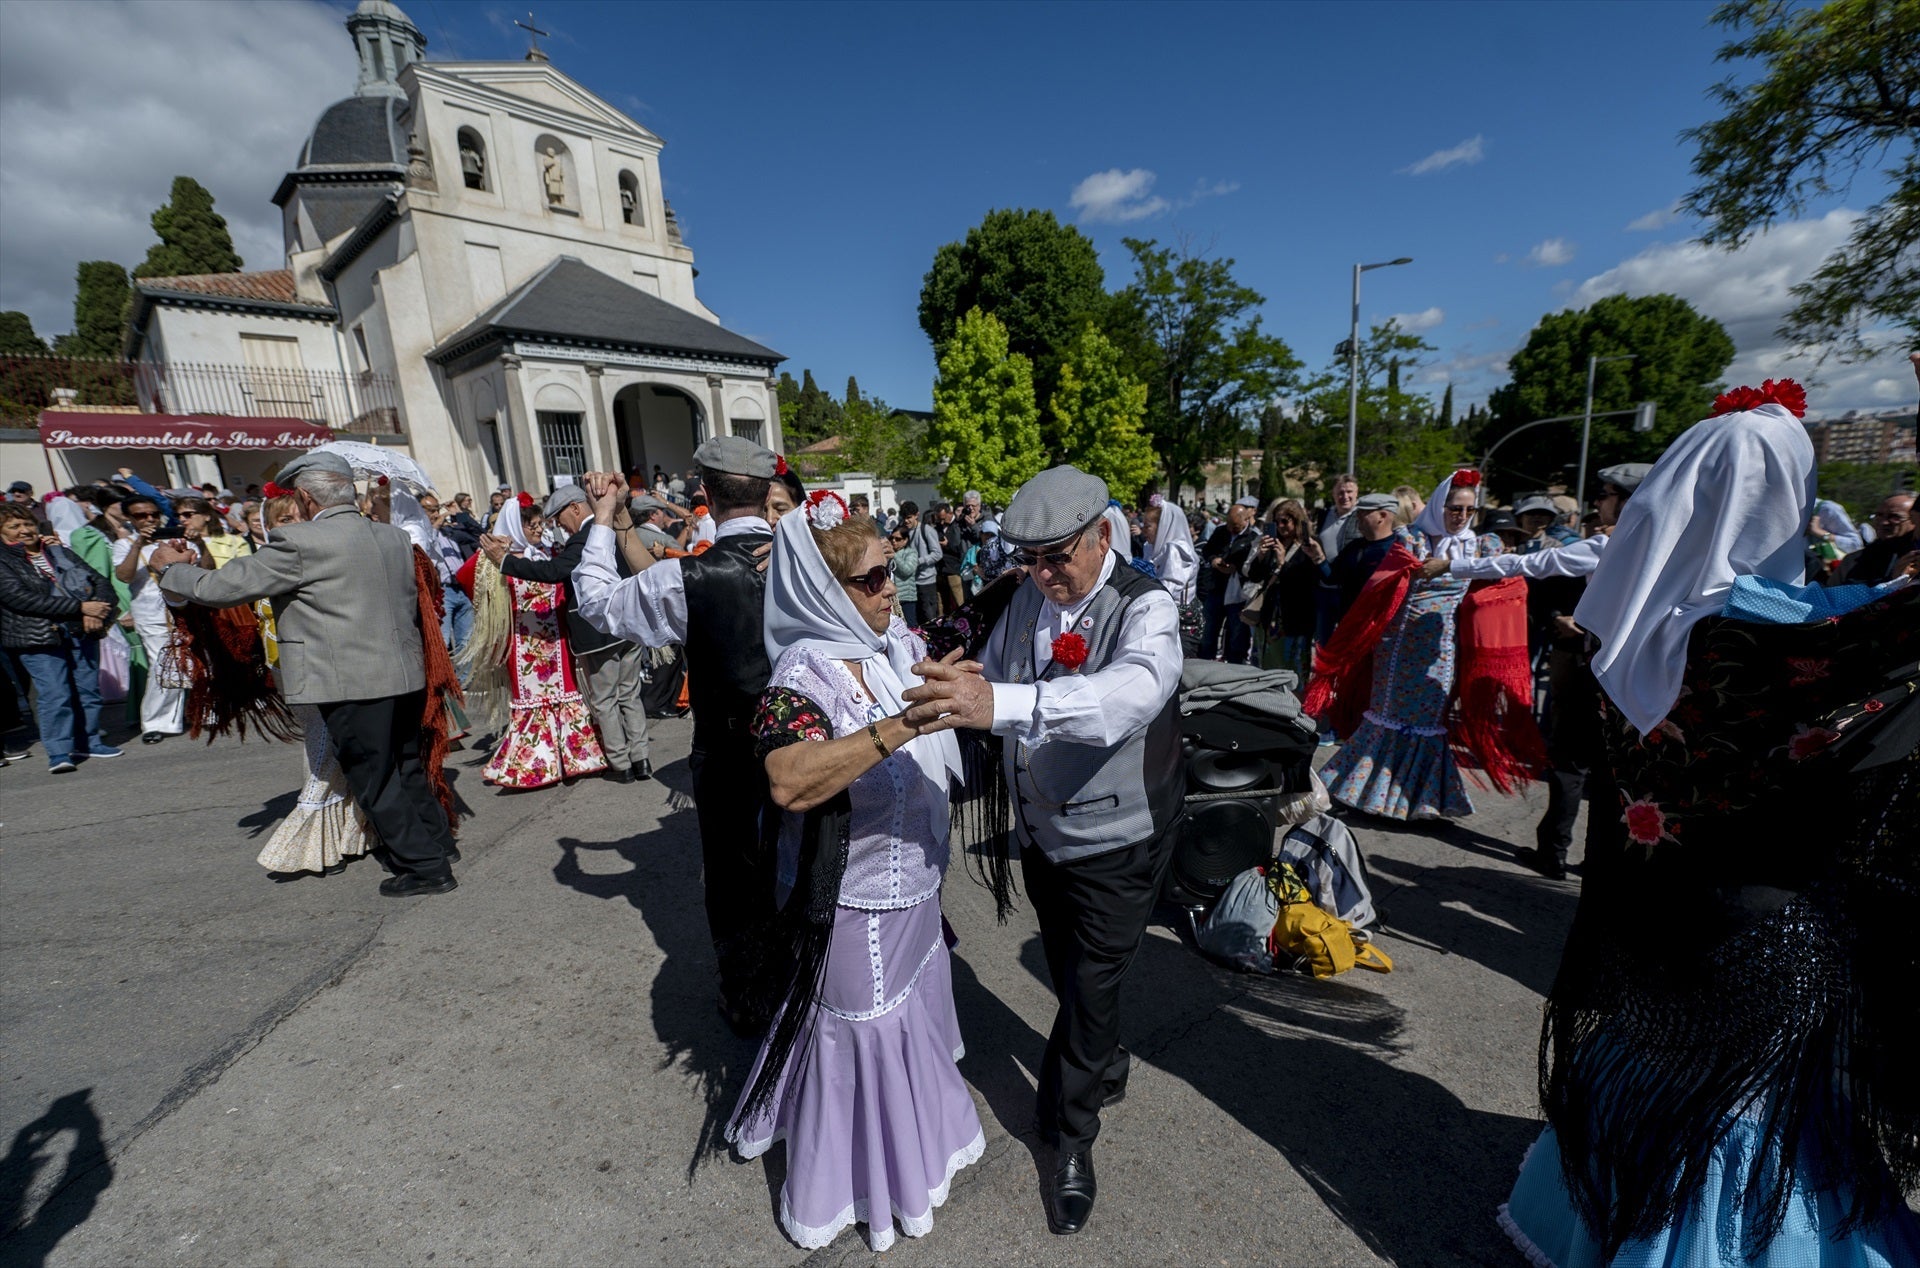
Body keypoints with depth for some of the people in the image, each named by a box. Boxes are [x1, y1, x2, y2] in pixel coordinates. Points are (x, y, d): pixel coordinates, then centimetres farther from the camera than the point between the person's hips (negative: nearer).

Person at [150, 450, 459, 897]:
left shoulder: (299, 542, -11)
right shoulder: (395, 537, 8)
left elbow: (221, 588, -5)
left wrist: (170, 567, 16)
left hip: (352, 683, -7)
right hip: (406, 674, 7)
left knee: (374, 780, 6)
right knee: (407, 767, 22)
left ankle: (424, 866, 11)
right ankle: (438, 842, 33)